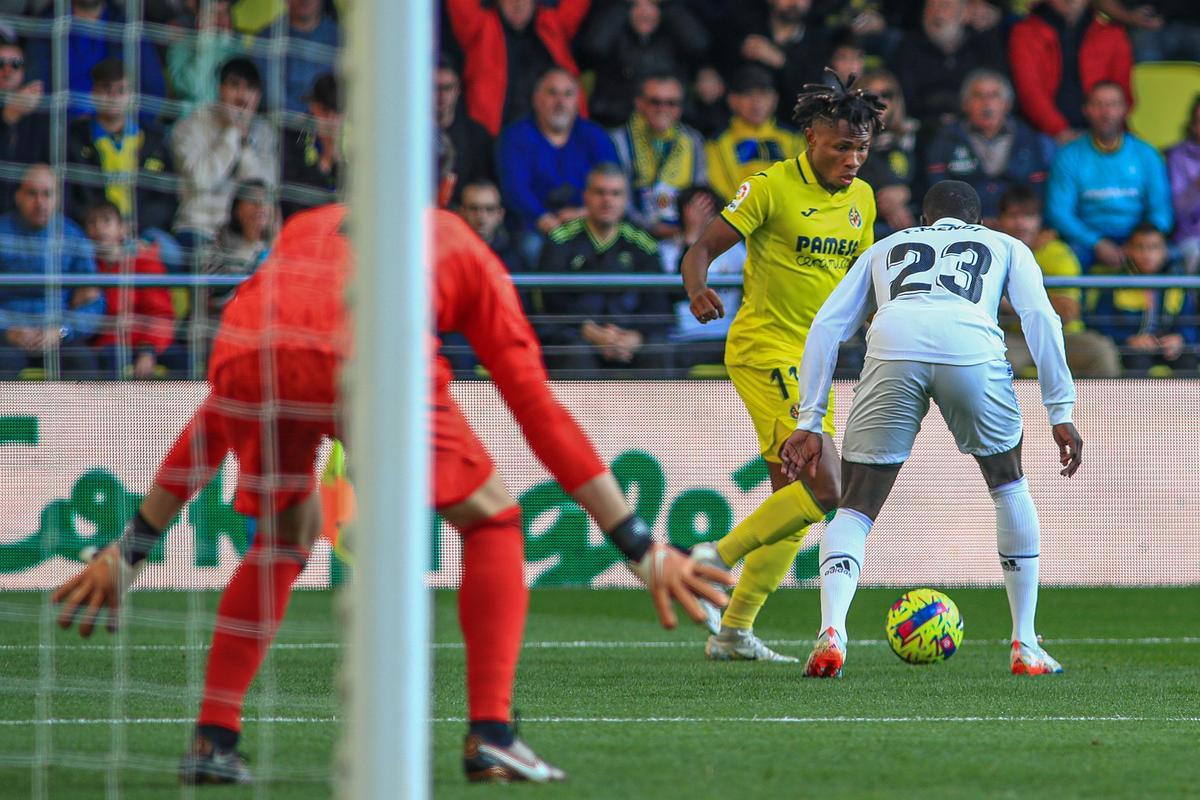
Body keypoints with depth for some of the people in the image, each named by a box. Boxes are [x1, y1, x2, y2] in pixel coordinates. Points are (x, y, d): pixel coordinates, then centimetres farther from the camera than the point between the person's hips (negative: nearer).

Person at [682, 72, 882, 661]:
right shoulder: (773, 186, -11)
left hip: (814, 358, 8)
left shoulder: (861, 198, 10)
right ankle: (717, 559, -6)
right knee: (825, 489, -19)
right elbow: (704, 248, -13)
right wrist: (697, 290, -34)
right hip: (764, 351, -8)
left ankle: (735, 630, 15)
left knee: (792, 500, 8)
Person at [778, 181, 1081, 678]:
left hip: (892, 347, 0)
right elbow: (1040, 316, 17)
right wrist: (1060, 411, 15)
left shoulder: (885, 249, 38)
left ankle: (832, 631, -17)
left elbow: (826, 327, 26)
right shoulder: (1005, 247, 35)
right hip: (972, 347, 0)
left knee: (855, 510, 10)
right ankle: (1025, 646, 23)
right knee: (1009, 484, 25)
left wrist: (810, 422, 25)